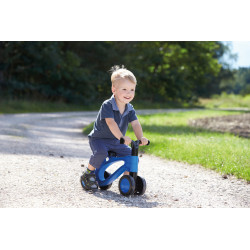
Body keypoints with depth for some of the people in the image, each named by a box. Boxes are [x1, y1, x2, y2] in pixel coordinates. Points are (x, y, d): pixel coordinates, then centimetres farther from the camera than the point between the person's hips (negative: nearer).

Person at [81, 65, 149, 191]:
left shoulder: (130, 109, -2)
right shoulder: (107, 105, -23)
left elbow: (135, 124, -14)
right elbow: (111, 122, -36)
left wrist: (140, 138, -35)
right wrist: (121, 137, -51)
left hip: (116, 142, 6)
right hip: (99, 139, -6)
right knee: (101, 153, -34)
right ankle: (88, 173, -9)